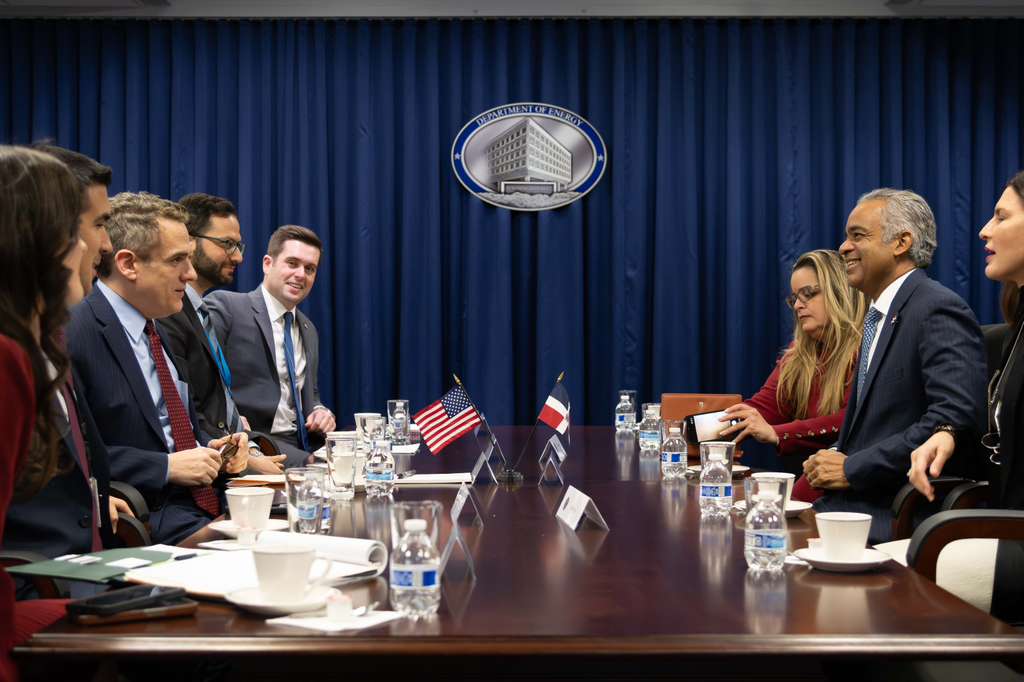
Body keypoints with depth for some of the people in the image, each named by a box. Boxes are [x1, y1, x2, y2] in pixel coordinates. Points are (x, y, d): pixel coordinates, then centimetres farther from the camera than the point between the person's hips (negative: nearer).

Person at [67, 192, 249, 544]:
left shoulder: (157, 328, 18)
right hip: (147, 524, -9)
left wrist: (212, 449, 8)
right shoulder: (73, 335, -11)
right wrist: (167, 466, -16)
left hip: (205, 503, 9)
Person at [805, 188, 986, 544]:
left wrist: (851, 468, -17)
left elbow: (955, 418, -23)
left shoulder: (939, 311, -12)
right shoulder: (879, 315, 19)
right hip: (861, 499, 8)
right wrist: (835, 460, 1)